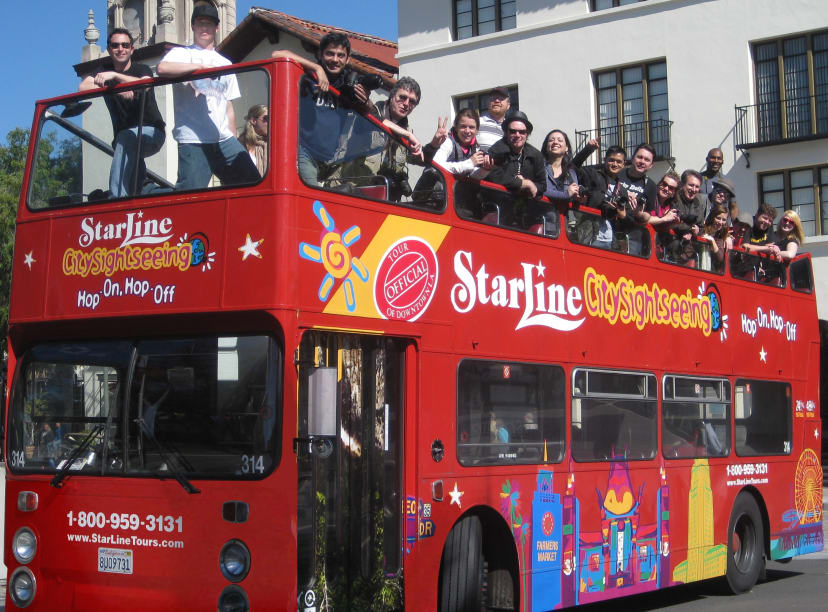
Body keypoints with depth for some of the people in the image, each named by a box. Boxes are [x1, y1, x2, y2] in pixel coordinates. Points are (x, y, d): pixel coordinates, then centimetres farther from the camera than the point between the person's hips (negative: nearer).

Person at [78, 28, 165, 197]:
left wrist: (114, 76, -38)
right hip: (123, 137, 6)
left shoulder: (141, 69, -2)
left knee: (125, 137, -32)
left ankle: (117, 196, -41)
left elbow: (145, 84, -27)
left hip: (151, 132, -6)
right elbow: (83, 87, -13)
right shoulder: (103, 73, 8)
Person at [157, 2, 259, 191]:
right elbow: (162, 68, -16)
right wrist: (202, 66, -17)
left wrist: (233, 140, 17)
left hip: (224, 140, 5)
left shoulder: (224, 63, 24)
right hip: (193, 141, -5)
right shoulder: (182, 54, 8)